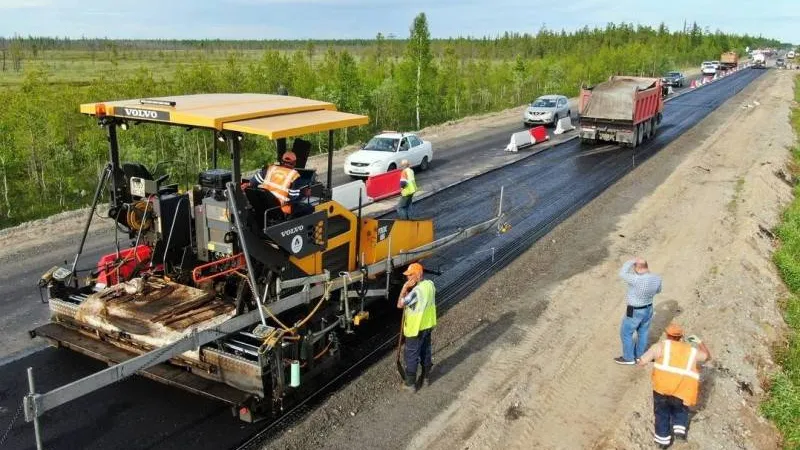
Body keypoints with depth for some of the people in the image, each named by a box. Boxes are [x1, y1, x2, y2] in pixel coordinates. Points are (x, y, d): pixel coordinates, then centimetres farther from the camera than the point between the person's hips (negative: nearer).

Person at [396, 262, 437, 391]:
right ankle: (426, 377, 37)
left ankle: (410, 383, 17)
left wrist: (405, 288, -22)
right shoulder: (430, 284, -4)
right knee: (426, 351, 22)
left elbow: (400, 304, -26)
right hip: (428, 324, 8)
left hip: (415, 328, -8)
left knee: (412, 355, 7)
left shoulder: (416, 291, -30)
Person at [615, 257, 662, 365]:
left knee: (626, 333, 14)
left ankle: (628, 358, 27)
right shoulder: (656, 278, -13)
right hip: (648, 308, 7)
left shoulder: (637, 280, -35)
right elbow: (658, 291, 6)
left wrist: (632, 261, -13)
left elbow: (622, 274, -21)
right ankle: (639, 355, 41)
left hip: (635, 312, -7)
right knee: (643, 332, 23)